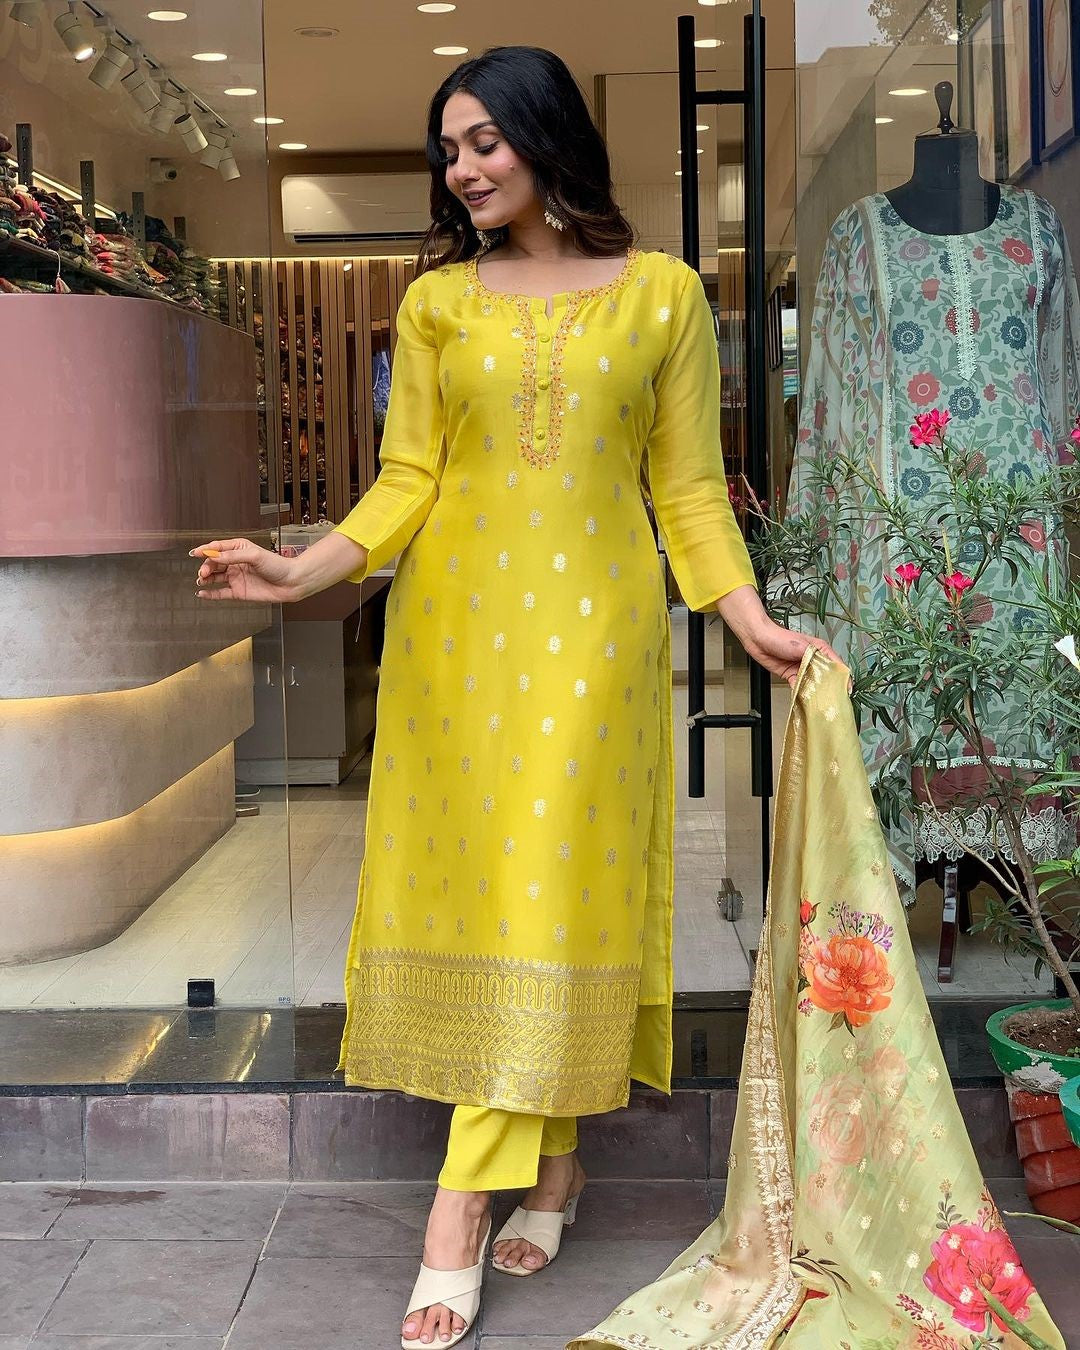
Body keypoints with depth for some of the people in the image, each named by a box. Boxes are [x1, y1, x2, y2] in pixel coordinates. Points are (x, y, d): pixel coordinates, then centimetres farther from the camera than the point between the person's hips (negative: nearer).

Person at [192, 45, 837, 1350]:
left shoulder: (663, 293, 5)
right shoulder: (436, 301, 10)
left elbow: (689, 488, 4)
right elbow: (406, 483, 5)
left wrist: (751, 619, -8)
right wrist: (308, 571, -11)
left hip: (592, 623, -2)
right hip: (455, 626, 2)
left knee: (553, 880, -6)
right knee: (467, 878, 1)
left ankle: (465, 1198, 0)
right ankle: (549, 1161, 17)